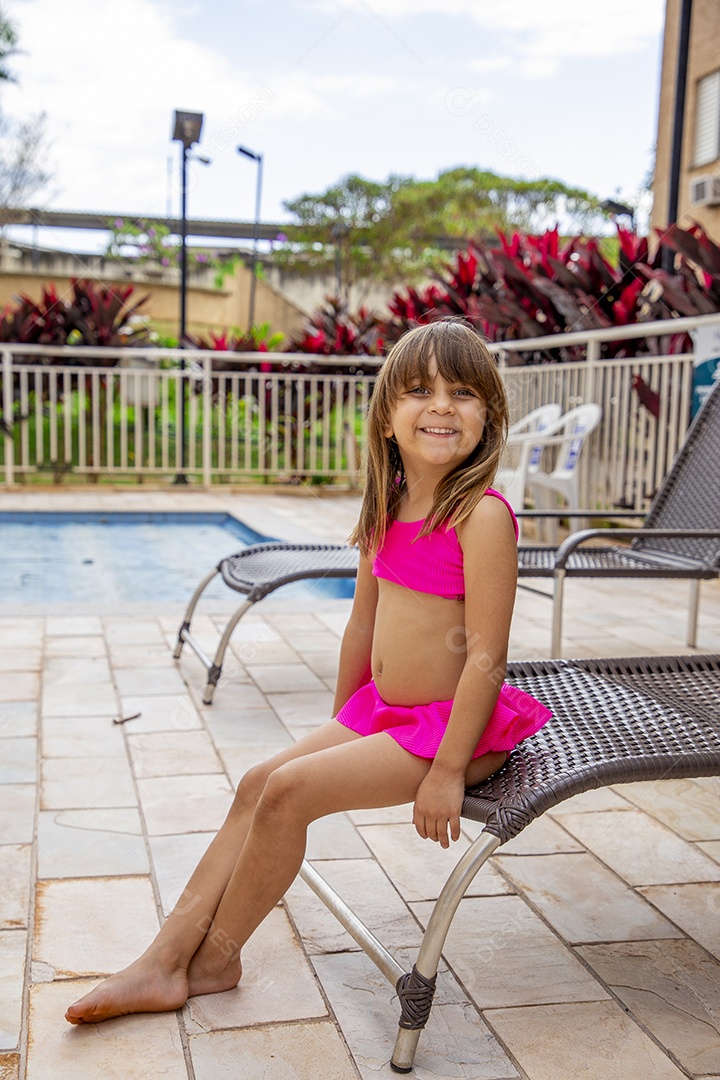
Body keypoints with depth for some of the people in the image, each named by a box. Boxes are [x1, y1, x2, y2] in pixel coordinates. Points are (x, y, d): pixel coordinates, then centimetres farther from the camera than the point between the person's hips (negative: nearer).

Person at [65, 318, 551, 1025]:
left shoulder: (481, 517, -20)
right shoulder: (388, 509, 5)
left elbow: (488, 655, -22)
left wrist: (449, 769, -21)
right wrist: (342, 726, 17)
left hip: (451, 726, -8)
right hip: (381, 710, 8)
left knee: (287, 791, -15)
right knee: (257, 785, 1)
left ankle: (213, 960, 7)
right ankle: (166, 961, 7)